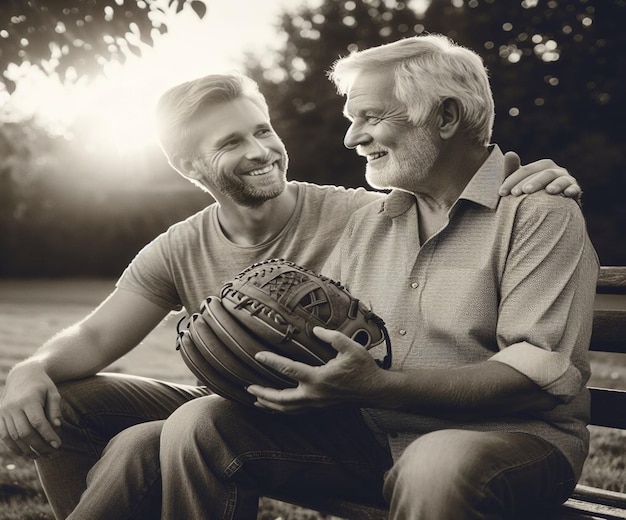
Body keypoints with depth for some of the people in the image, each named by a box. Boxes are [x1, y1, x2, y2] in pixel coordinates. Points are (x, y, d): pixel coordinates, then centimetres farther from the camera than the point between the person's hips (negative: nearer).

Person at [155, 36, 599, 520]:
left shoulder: (541, 215, -6)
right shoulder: (369, 222, 17)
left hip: (508, 434, -5)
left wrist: (380, 387, -29)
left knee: (439, 468, -40)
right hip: (369, 432, 5)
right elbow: (316, 330, 15)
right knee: (198, 425, -10)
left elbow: (542, 373, -18)